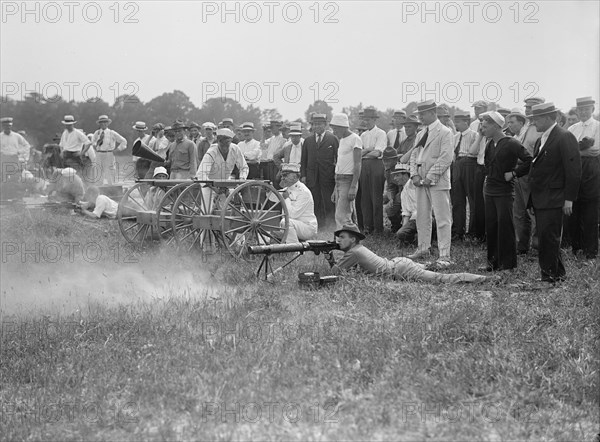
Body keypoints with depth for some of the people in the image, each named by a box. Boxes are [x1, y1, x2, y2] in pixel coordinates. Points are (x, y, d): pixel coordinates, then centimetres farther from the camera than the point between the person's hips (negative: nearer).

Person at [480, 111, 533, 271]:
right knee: (490, 226, 9)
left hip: (505, 191, -7)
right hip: (489, 190, 7)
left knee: (505, 226, -3)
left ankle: (507, 263, 5)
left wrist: (514, 173, -15)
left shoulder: (511, 144, -12)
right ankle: (493, 261, 18)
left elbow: (529, 160, -18)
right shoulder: (490, 144, 10)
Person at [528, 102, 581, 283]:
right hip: (539, 199, 9)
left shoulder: (565, 138, -12)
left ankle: (550, 276, 1)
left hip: (553, 200, -9)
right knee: (546, 239, 12)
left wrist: (569, 198, -17)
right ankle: (558, 273, 23)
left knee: (549, 239, -7)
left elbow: (574, 170, -15)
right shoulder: (541, 139, 16)